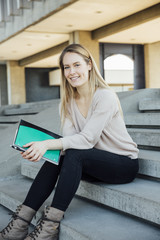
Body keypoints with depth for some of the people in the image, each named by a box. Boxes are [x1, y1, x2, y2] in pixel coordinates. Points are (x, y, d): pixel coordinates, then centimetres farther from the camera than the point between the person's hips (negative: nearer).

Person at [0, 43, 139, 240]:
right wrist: (40, 148, -28)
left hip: (125, 163, -6)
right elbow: (69, 138, -8)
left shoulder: (105, 96, -18)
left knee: (74, 154, -30)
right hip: (94, 162, 6)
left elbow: (87, 139, -27)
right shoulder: (68, 101, 3)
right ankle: (20, 224, -18)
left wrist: (46, 144, -37)